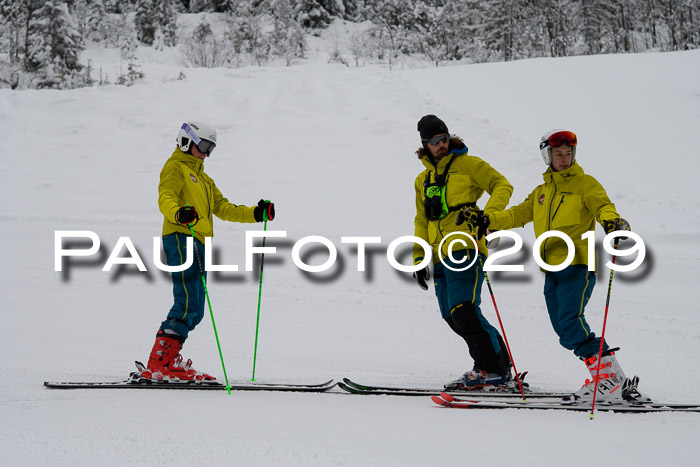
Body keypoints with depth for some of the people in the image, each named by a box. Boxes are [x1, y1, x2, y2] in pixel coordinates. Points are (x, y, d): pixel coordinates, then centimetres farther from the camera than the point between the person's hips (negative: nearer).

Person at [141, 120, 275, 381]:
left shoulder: (202, 178, 31)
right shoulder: (175, 168, 2)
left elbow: (222, 208, 29)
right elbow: (166, 197, -16)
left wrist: (256, 214, 16)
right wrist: (178, 214, -38)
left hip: (198, 243, 10)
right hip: (181, 239, -10)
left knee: (194, 311, 5)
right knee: (188, 304, -19)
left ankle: (161, 362, 6)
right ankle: (161, 362, -21)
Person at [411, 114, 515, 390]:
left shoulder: (467, 165, 5)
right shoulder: (422, 180, 23)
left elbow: (502, 186, 1)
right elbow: (422, 223, 27)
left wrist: (487, 215, -16)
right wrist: (419, 258, 18)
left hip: (464, 247, -7)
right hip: (440, 255, 7)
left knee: (464, 311, -18)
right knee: (453, 318, 1)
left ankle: (494, 369, -9)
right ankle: (493, 367, 9)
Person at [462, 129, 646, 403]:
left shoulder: (584, 183, 3)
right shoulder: (541, 192, 22)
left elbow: (602, 206, -13)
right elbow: (518, 215, 20)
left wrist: (612, 221, -36)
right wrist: (487, 220, 5)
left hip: (577, 265, -7)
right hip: (552, 270, 7)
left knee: (571, 321, -22)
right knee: (565, 331, 2)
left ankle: (608, 377, -20)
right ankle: (619, 383, 5)